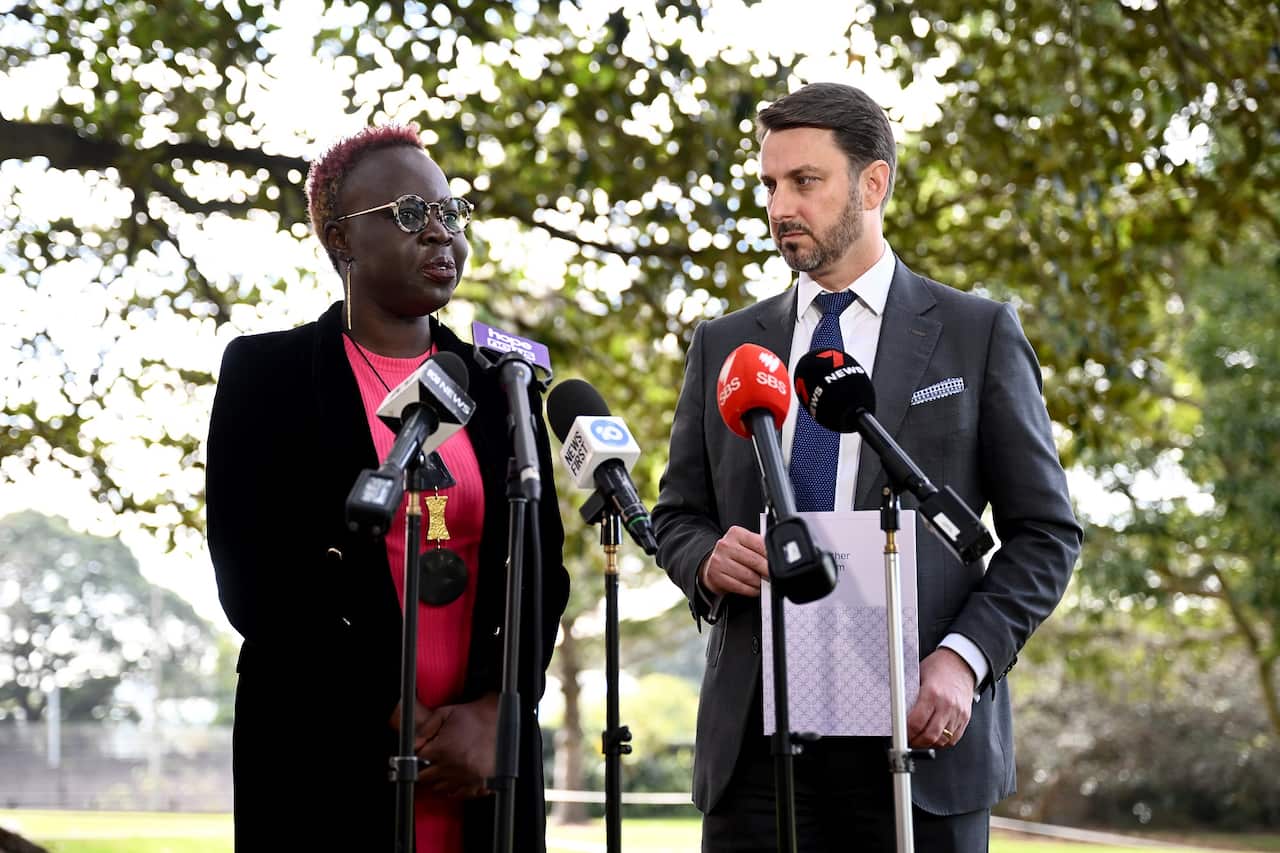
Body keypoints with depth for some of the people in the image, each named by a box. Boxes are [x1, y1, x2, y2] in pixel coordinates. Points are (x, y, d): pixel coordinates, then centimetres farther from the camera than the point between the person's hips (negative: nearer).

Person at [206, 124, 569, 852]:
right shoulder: (267, 372, 2)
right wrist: (392, 715, -9)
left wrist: (493, 711, -9)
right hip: (324, 764, -3)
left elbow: (542, 568, 7)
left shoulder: (499, 387, 11)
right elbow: (252, 575, -5)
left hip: (484, 761, 3)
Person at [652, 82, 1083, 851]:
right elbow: (677, 514, 18)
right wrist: (706, 559, -6)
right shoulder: (723, 346, 13)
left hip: (919, 726, -2)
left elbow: (1045, 532, 3)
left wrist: (965, 657, -12)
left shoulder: (978, 333, 4)